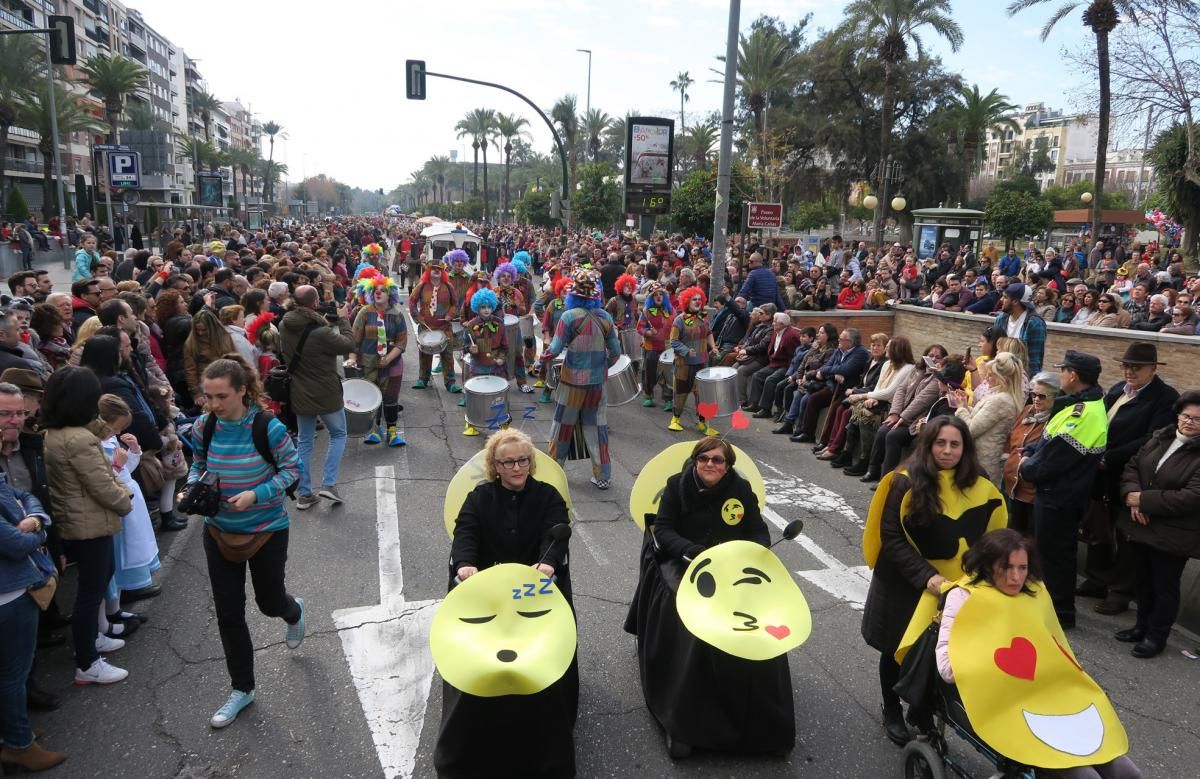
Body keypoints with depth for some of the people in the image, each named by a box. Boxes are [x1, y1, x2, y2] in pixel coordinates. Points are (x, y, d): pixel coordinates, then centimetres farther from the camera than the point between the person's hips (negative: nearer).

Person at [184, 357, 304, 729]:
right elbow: (198, 464, 7)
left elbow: (292, 468, -11)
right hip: (219, 531, 3)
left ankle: (294, 612, 54)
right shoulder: (203, 427, -9)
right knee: (228, 614, 7)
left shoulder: (268, 428, -21)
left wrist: (257, 495, -24)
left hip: (266, 530, -3)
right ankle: (242, 689, 25)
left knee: (269, 602, 14)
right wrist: (192, 488, -14)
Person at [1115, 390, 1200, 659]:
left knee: (1164, 586, 10)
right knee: (1143, 579, 21)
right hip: (1142, 525, 7)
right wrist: (1131, 495, -13)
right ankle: (1142, 626, 38)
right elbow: (1133, 465, 6)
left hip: (1173, 535, -6)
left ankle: (1157, 635, 27)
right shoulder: (1160, 437, 5)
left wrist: (1143, 499, -20)